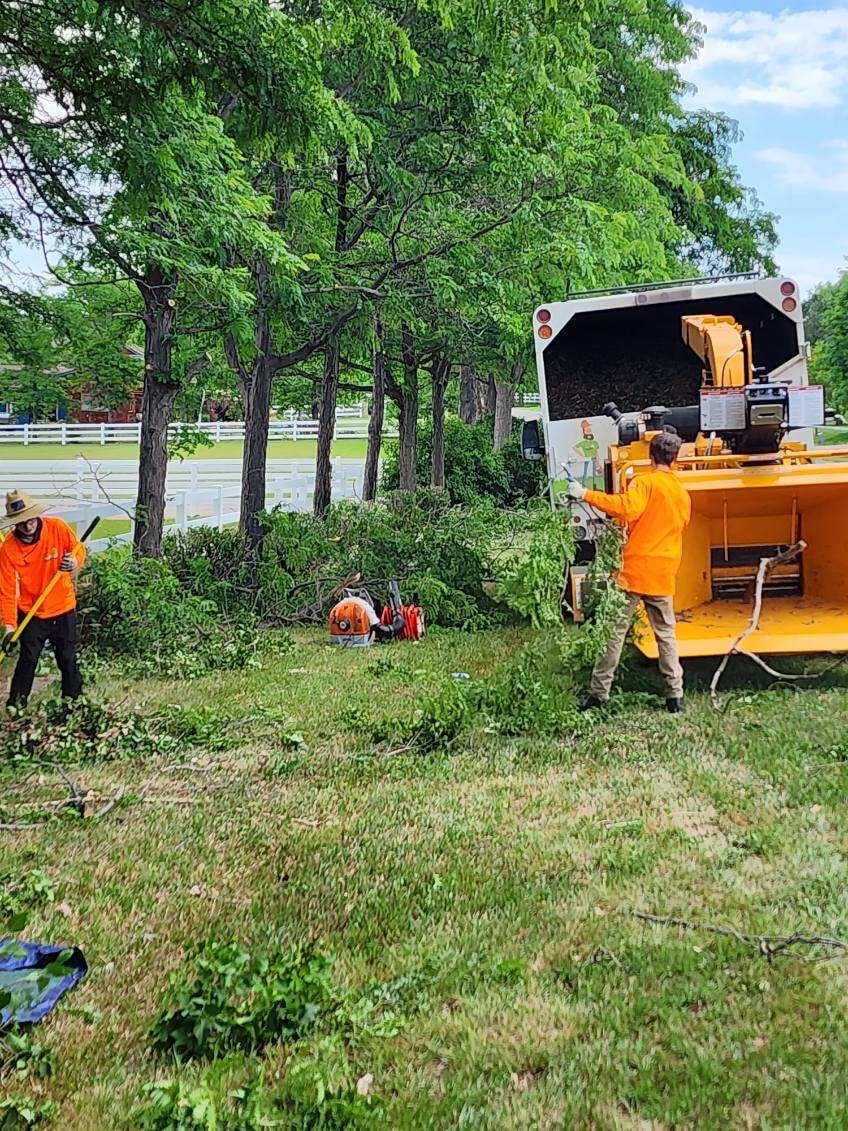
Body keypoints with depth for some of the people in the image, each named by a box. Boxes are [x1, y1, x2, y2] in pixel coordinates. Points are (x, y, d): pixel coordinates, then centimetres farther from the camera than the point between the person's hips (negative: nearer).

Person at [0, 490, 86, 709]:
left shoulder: (57, 527, -15)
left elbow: (79, 549, 0)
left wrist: (75, 562, -24)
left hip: (64, 608, 1)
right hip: (31, 613, -1)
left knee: (68, 658, 10)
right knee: (28, 660, 2)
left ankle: (74, 701, 27)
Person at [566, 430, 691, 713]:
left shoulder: (645, 483, -7)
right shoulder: (684, 495, 13)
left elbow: (626, 508, -25)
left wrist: (586, 494, -21)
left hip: (634, 570, -5)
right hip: (664, 576, 5)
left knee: (615, 632, 0)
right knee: (666, 634, 12)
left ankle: (599, 692, 2)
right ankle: (675, 696, 11)